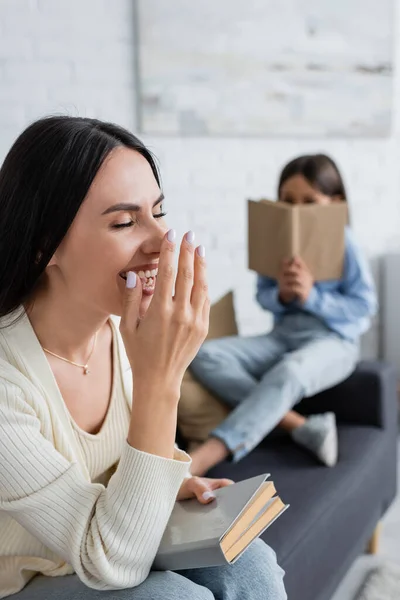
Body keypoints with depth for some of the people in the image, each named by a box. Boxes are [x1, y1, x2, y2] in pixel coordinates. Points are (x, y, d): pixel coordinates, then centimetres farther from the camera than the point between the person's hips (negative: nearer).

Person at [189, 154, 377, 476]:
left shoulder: (343, 244, -7)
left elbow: (364, 306, -6)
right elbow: (263, 295, 9)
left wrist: (312, 296, -19)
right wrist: (281, 295, -15)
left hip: (333, 340, -5)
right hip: (283, 336, 5)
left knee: (288, 372, -42)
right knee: (206, 355, -20)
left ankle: (205, 457, -49)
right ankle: (303, 427, -26)